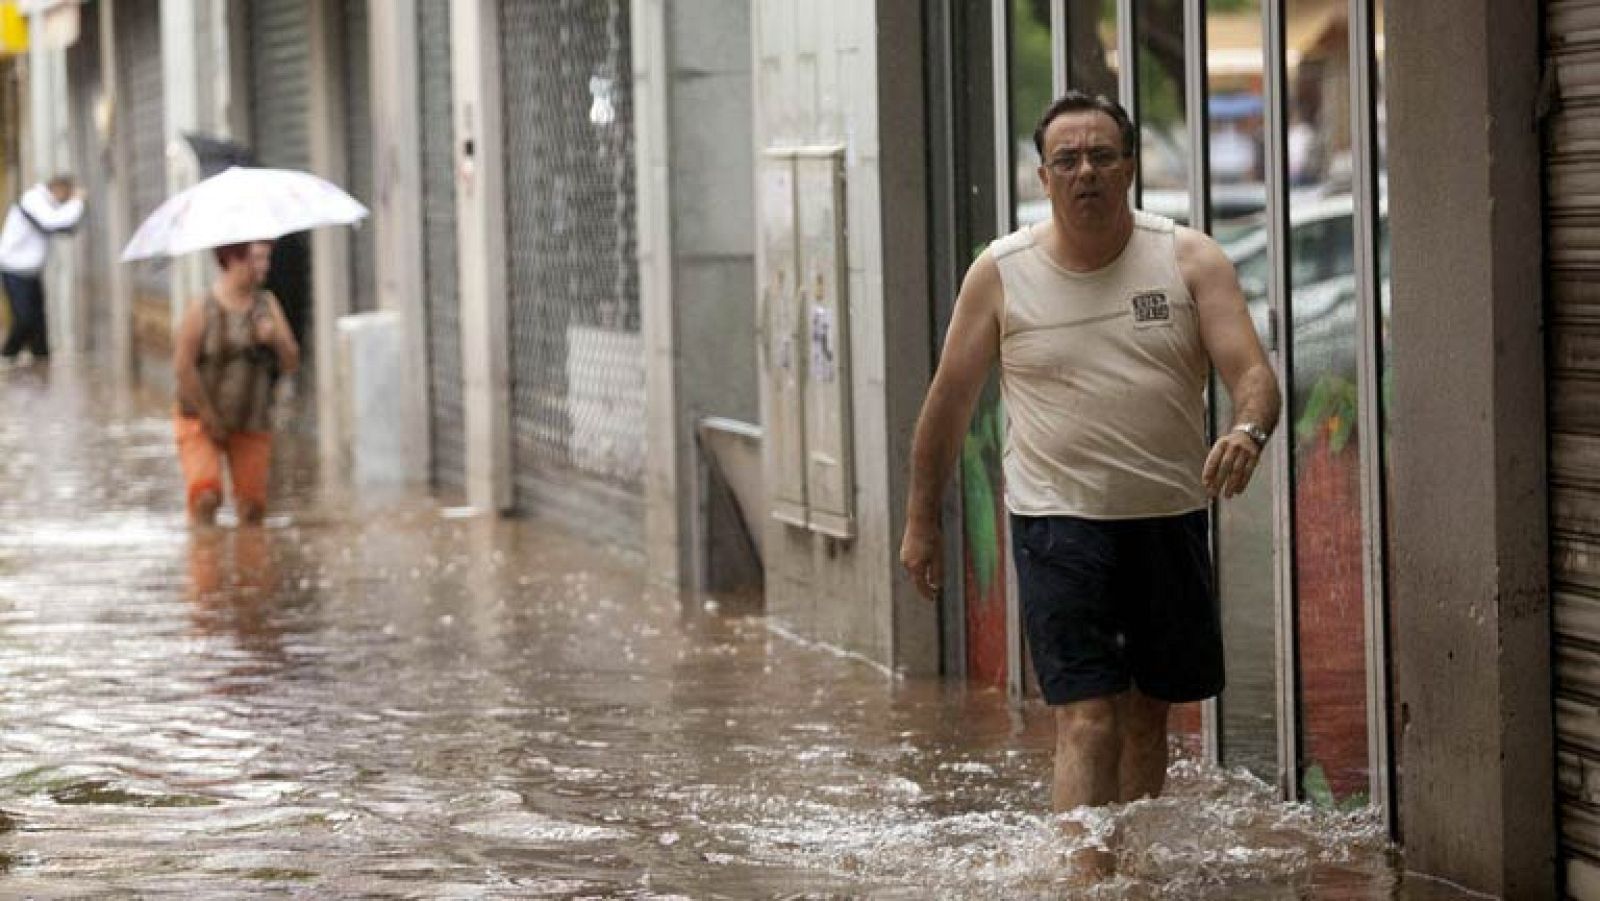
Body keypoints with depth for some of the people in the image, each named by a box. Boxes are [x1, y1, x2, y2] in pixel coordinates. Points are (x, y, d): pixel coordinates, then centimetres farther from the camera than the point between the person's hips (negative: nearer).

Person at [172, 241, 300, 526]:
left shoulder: (267, 304, 3)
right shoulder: (202, 309, -12)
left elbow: (291, 363, 2)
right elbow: (183, 367, -14)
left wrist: (276, 340, -20)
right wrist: (210, 417, -12)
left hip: (251, 426, 4)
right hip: (202, 421, -4)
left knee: (252, 508, 0)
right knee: (206, 496, -21)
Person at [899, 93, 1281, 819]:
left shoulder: (1189, 260, 0)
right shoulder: (1000, 274, -1)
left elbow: (1251, 371, -9)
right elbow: (950, 399, 8)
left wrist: (1247, 432, -31)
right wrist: (921, 520, 11)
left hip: (1169, 518, 3)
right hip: (1059, 521, -3)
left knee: (1147, 718, 14)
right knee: (1087, 720, -14)